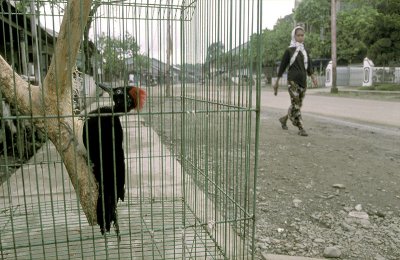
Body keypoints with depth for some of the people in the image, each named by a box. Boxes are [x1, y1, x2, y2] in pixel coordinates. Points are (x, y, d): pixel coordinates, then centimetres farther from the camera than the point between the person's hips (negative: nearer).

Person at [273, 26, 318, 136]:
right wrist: (277, 82, 0)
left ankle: (284, 119, 30)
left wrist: (313, 77, -7)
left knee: (298, 105, 8)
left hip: (303, 81, 5)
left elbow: (308, 66, 12)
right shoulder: (289, 50, 1)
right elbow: (282, 66, 2)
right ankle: (301, 128, -7)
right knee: (295, 104, -11)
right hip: (293, 80, -5)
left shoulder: (305, 51, 14)